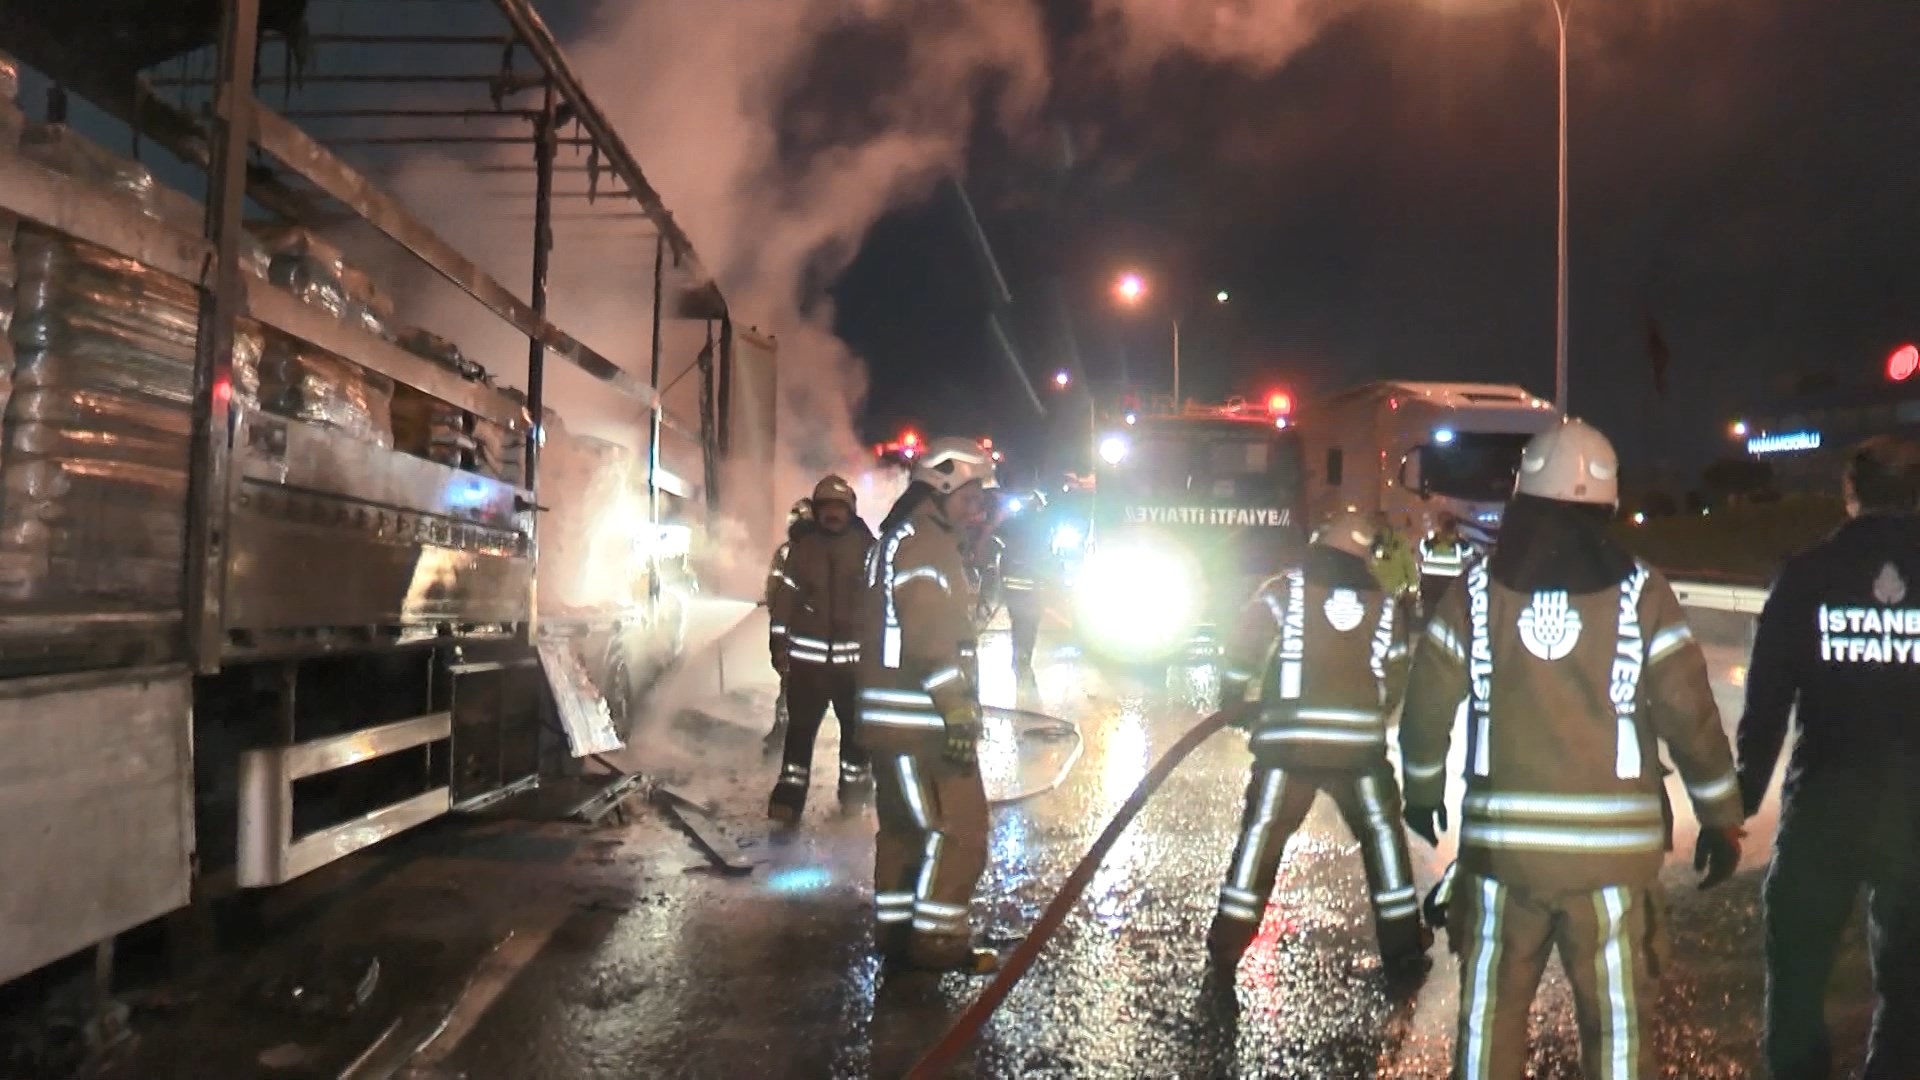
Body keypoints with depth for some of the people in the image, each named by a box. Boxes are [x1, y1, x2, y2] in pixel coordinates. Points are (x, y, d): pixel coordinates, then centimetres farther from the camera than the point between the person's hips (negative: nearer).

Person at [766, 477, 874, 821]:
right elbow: (785, 595, 5)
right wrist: (779, 643, 1)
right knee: (801, 724, 1)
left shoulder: (866, 546, -1)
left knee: (855, 723, 12)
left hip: (853, 652, 0)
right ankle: (790, 791, 7)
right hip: (807, 652, 0)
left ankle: (854, 779, 30)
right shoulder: (802, 546, 3)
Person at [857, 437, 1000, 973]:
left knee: (906, 824, 16)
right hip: (918, 716, -10)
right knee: (958, 827, -3)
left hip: (889, 718, 10)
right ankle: (936, 939, 2)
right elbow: (936, 640, -24)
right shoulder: (925, 547, -15)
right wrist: (957, 713, -24)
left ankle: (895, 929, 24)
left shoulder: (899, 539, 19)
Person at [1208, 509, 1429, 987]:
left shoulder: (1284, 591, 2)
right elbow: (1398, 674, 13)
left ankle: (1225, 952, 6)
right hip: (1361, 742, 2)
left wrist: (1236, 704, 12)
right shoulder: (1383, 604, 11)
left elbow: (1242, 652, -2)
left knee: (1263, 833, 6)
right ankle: (1404, 948, 26)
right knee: (1382, 832, 19)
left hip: (1289, 739, -2)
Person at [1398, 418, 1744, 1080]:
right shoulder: (1640, 594, -6)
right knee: (1619, 1022, 11)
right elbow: (1691, 714, -5)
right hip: (1613, 846, -1)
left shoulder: (1477, 590, -3)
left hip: (1500, 839, 1)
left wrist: (1422, 789, 17)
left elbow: (1426, 705, 1)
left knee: (1490, 1012, 14)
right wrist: (1722, 817, 9)